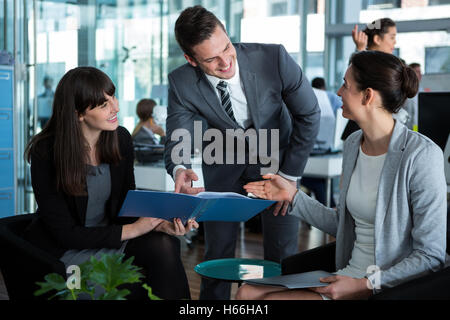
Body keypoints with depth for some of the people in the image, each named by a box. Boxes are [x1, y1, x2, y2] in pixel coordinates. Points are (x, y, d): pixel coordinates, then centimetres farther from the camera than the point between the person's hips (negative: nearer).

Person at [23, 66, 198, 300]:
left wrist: (160, 224, -16)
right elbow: (65, 232, -17)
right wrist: (131, 230, -20)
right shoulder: (46, 152, -18)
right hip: (63, 249, -5)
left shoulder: (120, 139, -3)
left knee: (164, 246, -24)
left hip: (109, 235, 5)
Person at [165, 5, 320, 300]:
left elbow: (309, 115, -14)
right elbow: (177, 141, -21)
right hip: (224, 165, 1)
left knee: (283, 253, -2)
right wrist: (180, 170, -46)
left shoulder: (274, 58, -28)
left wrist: (290, 175, -13)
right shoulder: (182, 83, -23)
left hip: (276, 158, -1)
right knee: (217, 254, 4)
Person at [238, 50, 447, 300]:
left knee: (266, 301, -17)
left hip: (387, 288, -7)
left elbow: (431, 256, -16)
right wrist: (292, 195, 13)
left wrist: (366, 285, -21)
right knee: (248, 292, -7)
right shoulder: (353, 144, 7)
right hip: (349, 275, 7)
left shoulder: (421, 155, -17)